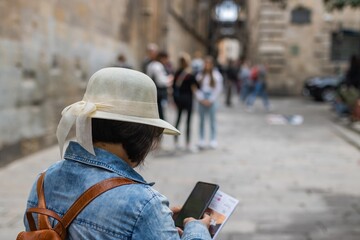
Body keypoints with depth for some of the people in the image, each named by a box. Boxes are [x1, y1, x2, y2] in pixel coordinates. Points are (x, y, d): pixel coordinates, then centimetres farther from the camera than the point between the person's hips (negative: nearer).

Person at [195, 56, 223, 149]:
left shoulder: (216, 75, -1)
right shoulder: (200, 75, 6)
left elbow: (218, 89, -2)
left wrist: (210, 100, -6)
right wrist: (201, 99, -4)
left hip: (211, 101, -2)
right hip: (202, 100, 2)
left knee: (212, 120, 2)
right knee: (201, 120, 6)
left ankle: (213, 140, 9)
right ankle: (201, 140, 13)